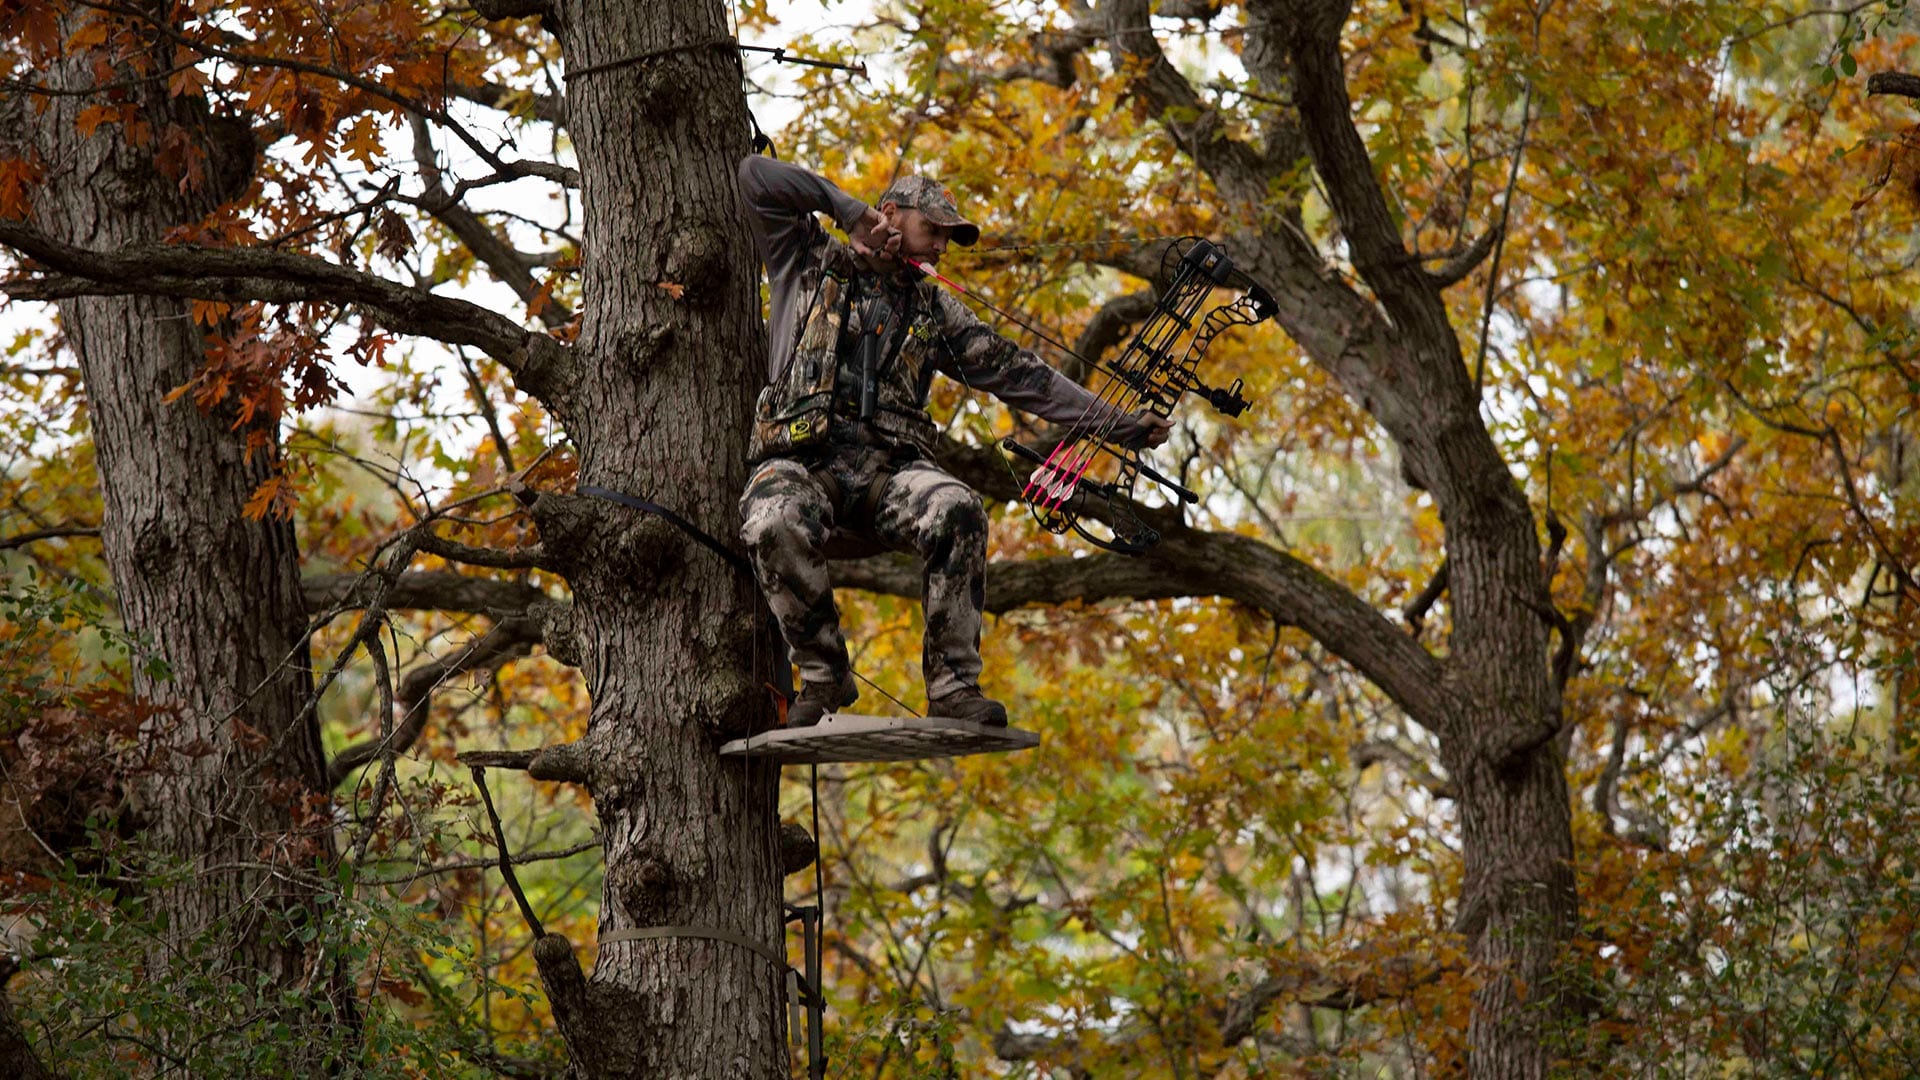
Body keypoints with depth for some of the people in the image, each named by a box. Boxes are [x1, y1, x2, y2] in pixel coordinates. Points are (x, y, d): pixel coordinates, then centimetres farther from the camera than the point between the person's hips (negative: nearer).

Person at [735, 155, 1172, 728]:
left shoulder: (934, 310, 23)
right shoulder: (809, 264, 15)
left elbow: (1016, 374, 18)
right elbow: (756, 176, 5)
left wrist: (1120, 424, 11)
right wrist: (846, 207, 6)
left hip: (890, 467, 3)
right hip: (801, 461, -3)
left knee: (956, 510, -31)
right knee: (774, 524, -38)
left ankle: (953, 683, -24)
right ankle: (823, 670, -14)